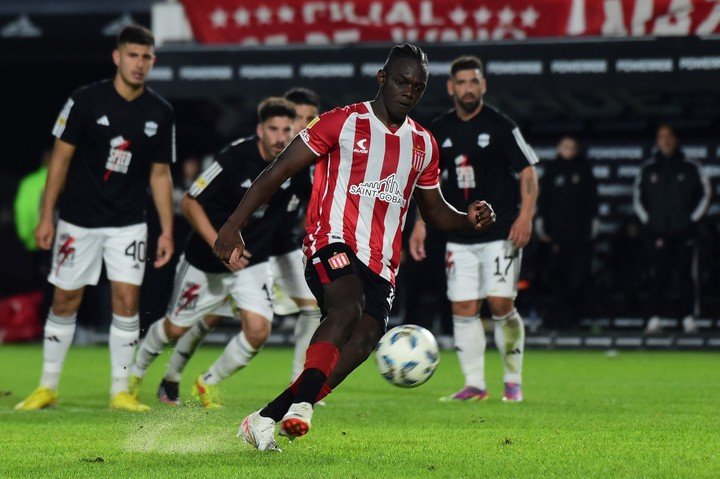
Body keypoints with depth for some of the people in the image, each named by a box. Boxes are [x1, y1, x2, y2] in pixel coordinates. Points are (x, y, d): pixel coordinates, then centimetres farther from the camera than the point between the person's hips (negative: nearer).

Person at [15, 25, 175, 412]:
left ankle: (121, 391, 3)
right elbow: (61, 157, -5)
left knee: (126, 300, -7)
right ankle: (48, 387, 17)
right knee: (65, 302, 4)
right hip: (79, 220, -2)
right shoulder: (86, 100, -9)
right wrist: (46, 217, -7)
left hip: (128, 223, 2)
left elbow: (160, 174, 7)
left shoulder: (160, 113, 0)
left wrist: (167, 230, 3)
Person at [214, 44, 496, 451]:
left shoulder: (424, 145, 19)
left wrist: (468, 219, 7)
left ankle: (263, 420, -17)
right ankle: (301, 404, -42)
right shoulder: (343, 123, 2)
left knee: (364, 339, -19)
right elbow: (279, 172, 2)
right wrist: (233, 227, -4)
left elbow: (434, 209, 30)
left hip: (382, 265, 5)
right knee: (349, 307, -35)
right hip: (333, 244, -5)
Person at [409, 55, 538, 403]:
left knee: (500, 303, -11)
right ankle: (474, 384, 5)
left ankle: (513, 380, 4)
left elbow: (527, 171, -5)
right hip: (460, 237, 4)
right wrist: (421, 224, 11)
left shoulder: (500, 126, -6)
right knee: (463, 308, -1)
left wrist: (525, 215, -17)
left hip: (501, 232, -4)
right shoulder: (440, 131, 8)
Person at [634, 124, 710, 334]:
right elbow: (638, 198, 15)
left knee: (684, 275, -1)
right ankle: (655, 319, -4)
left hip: (683, 231, 0)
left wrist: (692, 219, 3)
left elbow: (704, 194, 10)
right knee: (658, 276, -4)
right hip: (657, 232, 0)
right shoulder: (648, 169, 9)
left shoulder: (690, 168, 6)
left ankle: (688, 318, 2)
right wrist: (647, 221, 5)